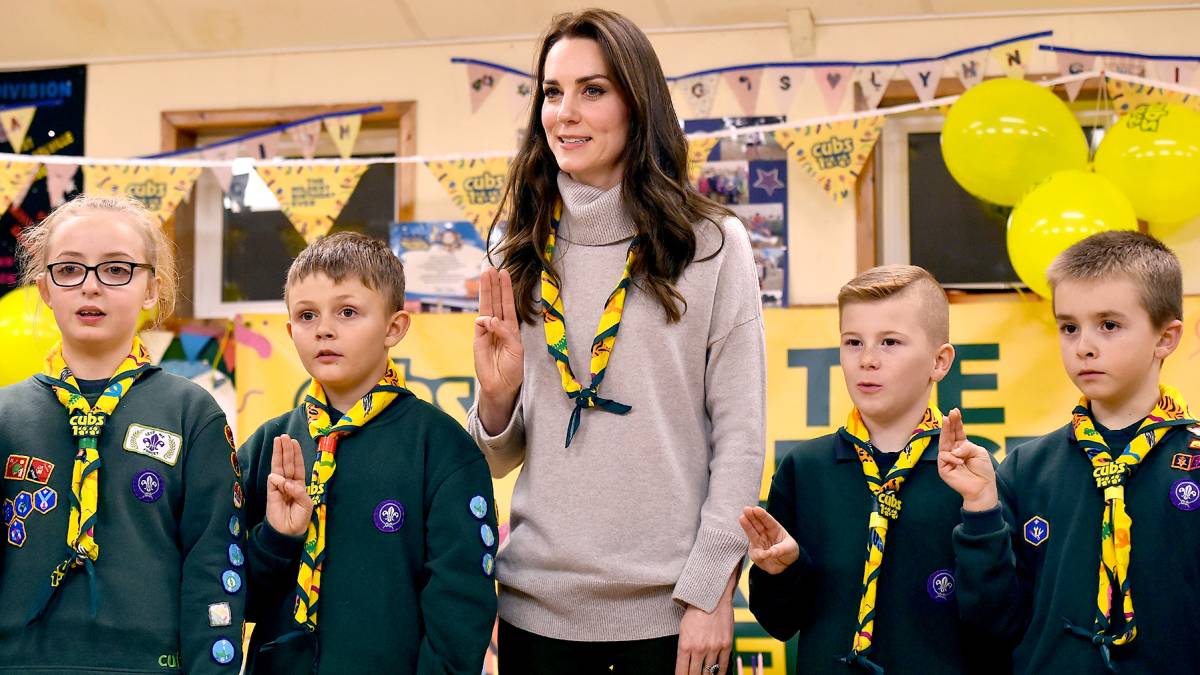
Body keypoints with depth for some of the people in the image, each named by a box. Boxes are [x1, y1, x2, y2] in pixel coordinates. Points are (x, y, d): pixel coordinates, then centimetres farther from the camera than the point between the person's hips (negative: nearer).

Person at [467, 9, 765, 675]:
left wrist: (711, 590, -8)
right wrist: (496, 395, -9)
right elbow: (501, 460, 11)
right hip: (538, 603, 3)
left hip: (669, 605, -3)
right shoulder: (525, 257, 7)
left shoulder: (710, 245, -3)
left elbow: (739, 434, -3)